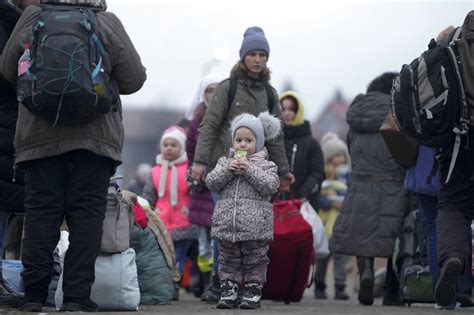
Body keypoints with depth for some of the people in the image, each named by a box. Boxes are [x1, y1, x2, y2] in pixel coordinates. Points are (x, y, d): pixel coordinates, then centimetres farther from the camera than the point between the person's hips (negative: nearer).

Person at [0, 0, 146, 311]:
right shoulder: (108, 26, -3)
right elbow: (134, 80, 2)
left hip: (40, 134, 1)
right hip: (95, 136, -1)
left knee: (41, 210, 4)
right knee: (87, 212, 1)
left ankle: (34, 294, 0)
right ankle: (78, 295, -4)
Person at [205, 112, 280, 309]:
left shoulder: (265, 165, 2)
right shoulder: (225, 162, 11)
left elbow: (270, 186, -13)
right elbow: (211, 183, 1)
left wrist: (249, 170, -16)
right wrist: (227, 170, -13)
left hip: (255, 226, -3)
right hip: (227, 224, 3)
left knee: (255, 261, 3)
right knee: (228, 260, 8)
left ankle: (253, 291, 10)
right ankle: (228, 290, 13)